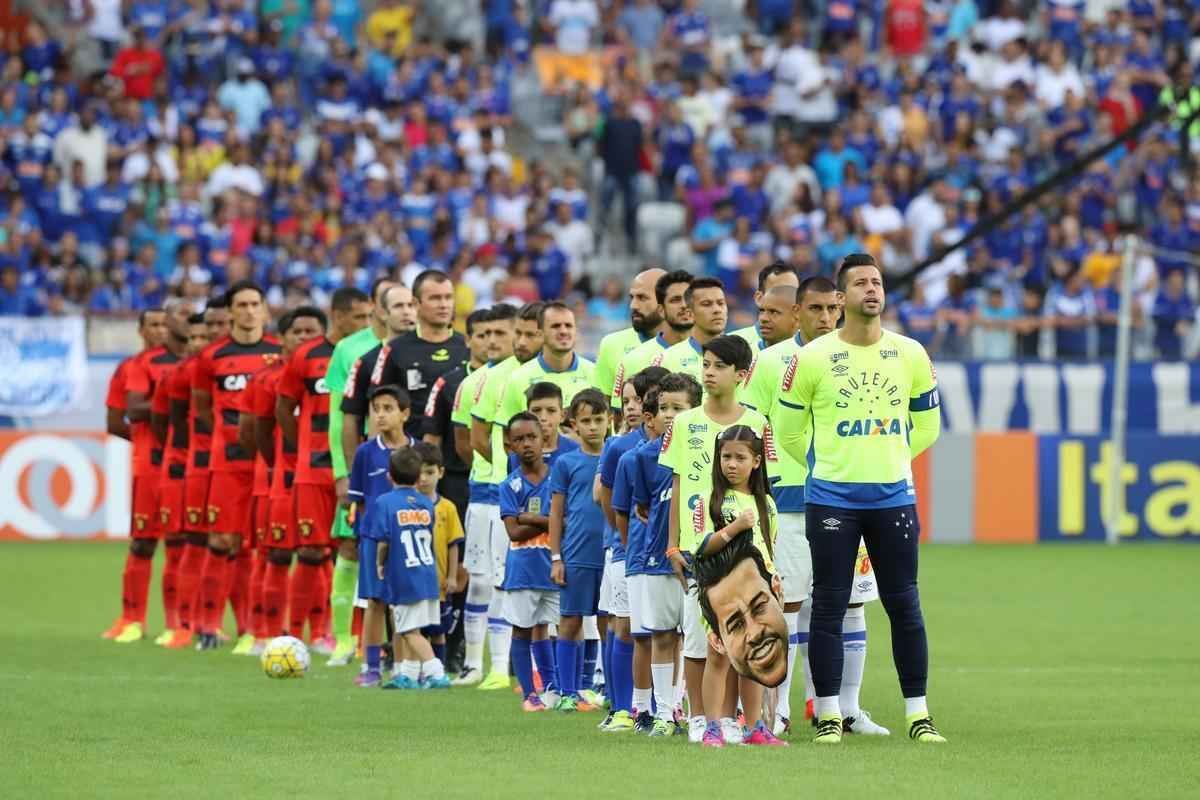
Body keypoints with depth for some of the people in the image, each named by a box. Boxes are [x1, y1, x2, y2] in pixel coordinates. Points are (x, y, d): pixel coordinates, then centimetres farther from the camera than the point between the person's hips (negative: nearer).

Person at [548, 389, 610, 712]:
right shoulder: (566, 464, 3)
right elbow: (557, 514, 5)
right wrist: (556, 558, 0)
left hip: (612, 554, 1)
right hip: (576, 556, -1)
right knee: (570, 622, 3)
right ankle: (568, 693, 8)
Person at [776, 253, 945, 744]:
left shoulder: (911, 355, 4)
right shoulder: (812, 358, -4)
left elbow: (926, 427, 16)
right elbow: (790, 431, 7)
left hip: (893, 497, 2)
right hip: (831, 500, -2)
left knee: (904, 606, 2)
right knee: (829, 607, -1)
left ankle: (918, 715, 7)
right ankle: (828, 715, 6)